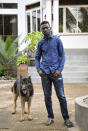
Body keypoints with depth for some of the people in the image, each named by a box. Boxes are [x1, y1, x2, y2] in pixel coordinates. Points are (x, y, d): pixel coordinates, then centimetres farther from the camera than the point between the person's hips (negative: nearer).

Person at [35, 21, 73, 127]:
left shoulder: (57, 40, 2)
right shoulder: (41, 43, 9)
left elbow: (62, 55, 2)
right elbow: (37, 57, 15)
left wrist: (60, 69, -10)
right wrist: (39, 70, -1)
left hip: (56, 72, -2)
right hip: (45, 73, 3)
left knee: (61, 96, -2)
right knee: (47, 96, 7)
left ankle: (66, 118, 6)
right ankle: (50, 117, 18)